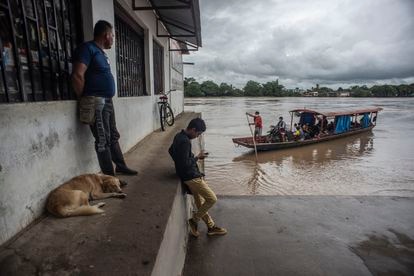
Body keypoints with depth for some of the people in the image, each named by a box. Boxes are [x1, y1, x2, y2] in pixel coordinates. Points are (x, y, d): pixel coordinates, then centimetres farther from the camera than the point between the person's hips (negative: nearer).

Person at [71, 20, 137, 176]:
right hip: (97, 101, -9)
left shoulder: (101, 52, 19)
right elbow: (77, 76, -19)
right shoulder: (88, 48, -10)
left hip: (107, 101, 9)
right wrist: (85, 99, -11)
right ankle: (109, 176, 4)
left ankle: (121, 167, 29)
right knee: (103, 140, -4)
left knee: (113, 136, 16)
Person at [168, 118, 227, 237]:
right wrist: (197, 157, -11)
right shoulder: (185, 141, -24)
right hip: (191, 177, -10)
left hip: (191, 175, 10)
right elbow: (185, 164, -27)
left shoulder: (179, 136, 7)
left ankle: (211, 227, 30)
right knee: (212, 199, -2)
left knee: (200, 202, 17)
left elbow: (171, 151, 21)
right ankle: (194, 220, 13)